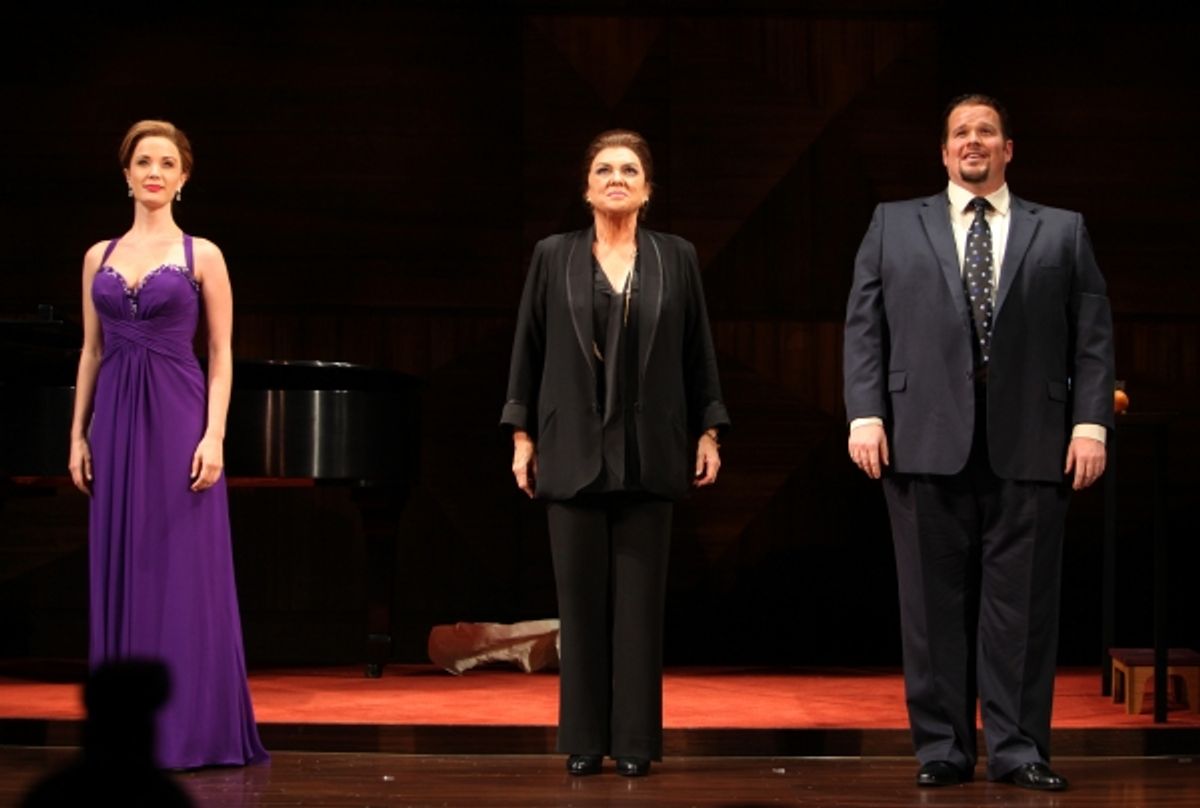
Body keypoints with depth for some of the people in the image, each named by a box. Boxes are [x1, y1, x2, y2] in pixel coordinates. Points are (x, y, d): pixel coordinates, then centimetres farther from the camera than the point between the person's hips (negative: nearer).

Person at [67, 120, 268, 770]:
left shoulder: (201, 255, 1)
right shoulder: (99, 257, 11)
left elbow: (221, 354, -1)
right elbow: (91, 351, 13)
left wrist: (214, 434, -11)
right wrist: (78, 434, 7)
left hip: (178, 419, -4)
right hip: (117, 422, 4)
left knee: (184, 571, -3)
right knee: (122, 571, 6)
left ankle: (190, 726, 2)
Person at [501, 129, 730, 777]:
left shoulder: (677, 259, 5)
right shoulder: (553, 257, 4)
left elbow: (698, 352, 6)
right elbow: (528, 352, 5)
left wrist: (708, 433, 3)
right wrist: (522, 436, 2)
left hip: (648, 453, 0)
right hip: (574, 451, 0)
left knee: (639, 599, 2)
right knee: (581, 596, 3)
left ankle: (636, 739, 8)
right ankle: (584, 741, 9)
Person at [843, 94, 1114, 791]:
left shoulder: (1062, 232, 13)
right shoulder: (894, 225, 14)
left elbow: (1093, 335, 7)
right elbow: (864, 326, 8)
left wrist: (1091, 422, -3)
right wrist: (865, 414, -3)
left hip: (1030, 445, 0)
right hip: (927, 441, 0)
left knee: (1023, 603, 1)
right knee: (935, 603, 3)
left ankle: (1020, 749, 8)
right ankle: (943, 748, 10)